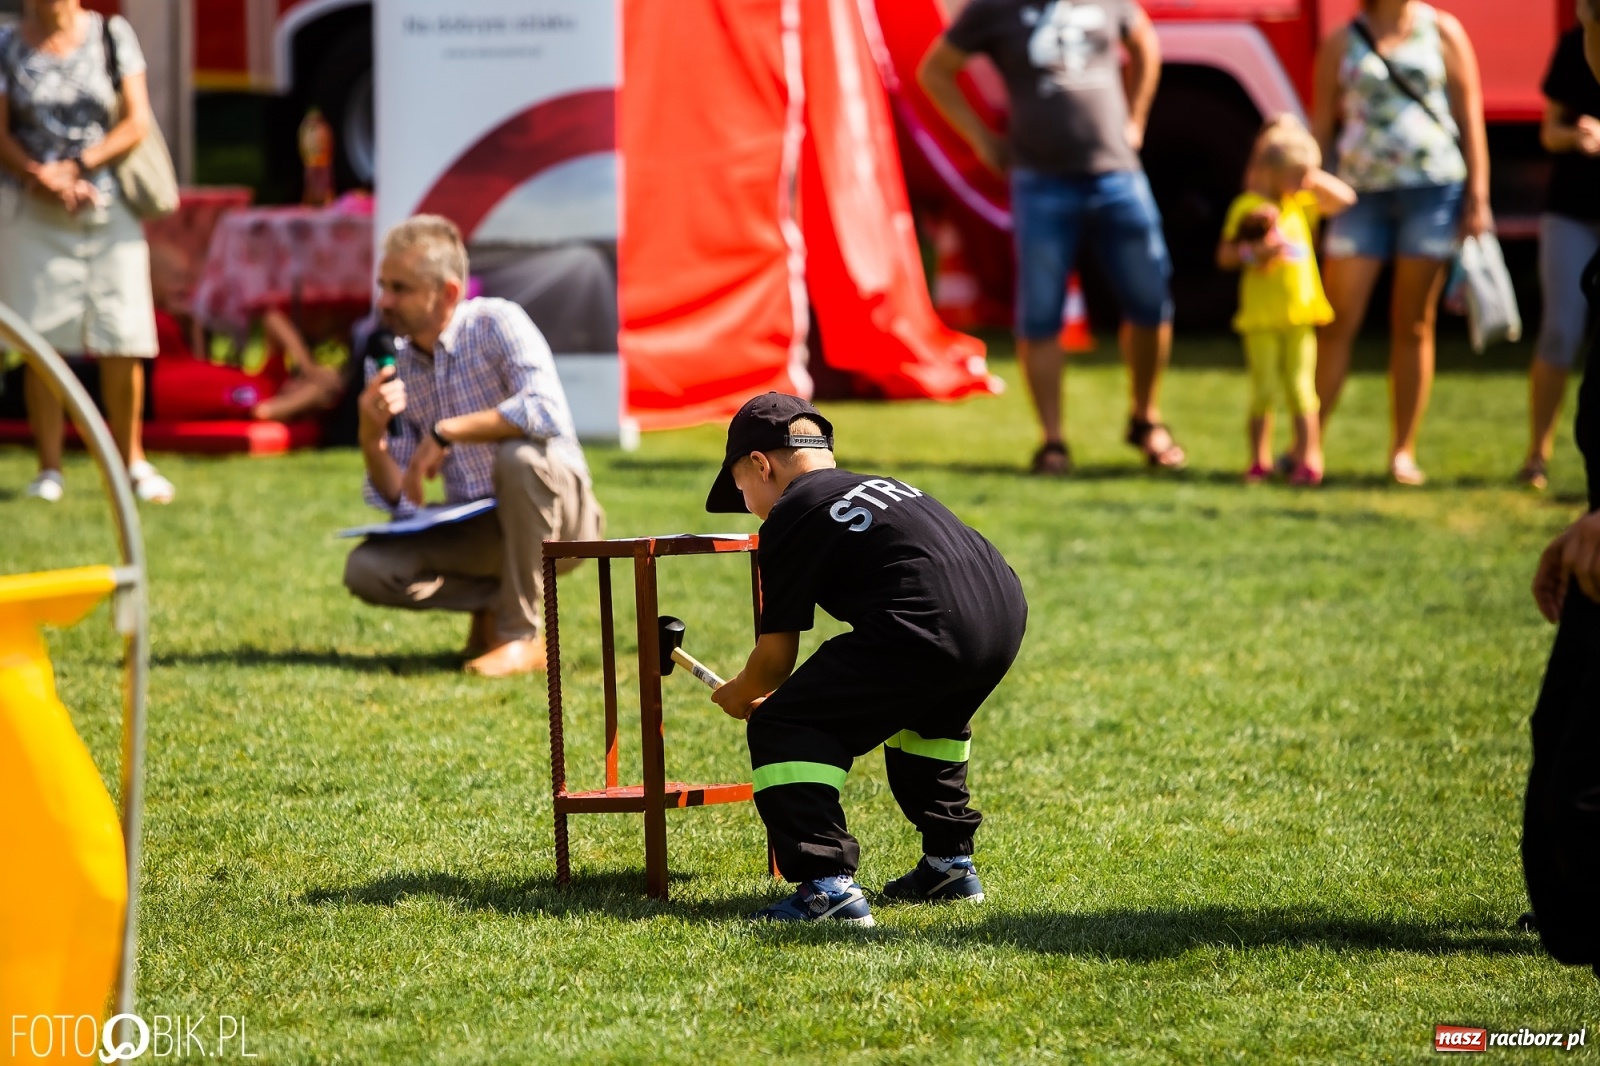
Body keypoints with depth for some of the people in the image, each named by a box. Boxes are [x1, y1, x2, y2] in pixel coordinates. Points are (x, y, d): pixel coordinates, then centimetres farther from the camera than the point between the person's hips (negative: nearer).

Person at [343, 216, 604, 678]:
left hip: (557, 514, -5)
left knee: (519, 457, -37)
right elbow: (397, 499, 1)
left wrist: (446, 432, -29)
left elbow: (547, 411, -35)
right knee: (366, 569, -16)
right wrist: (371, 435, -19)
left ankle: (521, 637, -22)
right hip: (475, 530, 5)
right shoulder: (389, 366, 1)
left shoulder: (497, 324, -15)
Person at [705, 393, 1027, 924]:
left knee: (780, 728, -1)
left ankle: (828, 884, -12)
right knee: (929, 717, 39)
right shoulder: (881, 486, 30)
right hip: (1006, 615, 9)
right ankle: (949, 862, 41)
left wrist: (739, 695, 28)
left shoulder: (792, 516, 6)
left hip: (927, 632, -9)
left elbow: (777, 655, 5)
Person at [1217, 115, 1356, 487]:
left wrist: (1313, 177, 3)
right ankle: (1259, 461, 8)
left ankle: (1308, 460, 0)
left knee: (1301, 390, 0)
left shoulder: (1303, 203, 10)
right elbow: (1225, 255, -5)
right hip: (1260, 316, -3)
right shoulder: (1247, 207, -4)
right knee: (1263, 390, -1)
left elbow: (1345, 199, 10)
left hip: (1300, 314, 3)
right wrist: (1253, 251, -23)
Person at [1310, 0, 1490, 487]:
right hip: (1362, 190, 0)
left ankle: (1403, 452, 11)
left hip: (1432, 187, 0)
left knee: (1413, 325, 4)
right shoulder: (1342, 44, 7)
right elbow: (1321, 124, 10)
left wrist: (1477, 197, 1)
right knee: (1338, 324, -3)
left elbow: (1469, 116, 6)